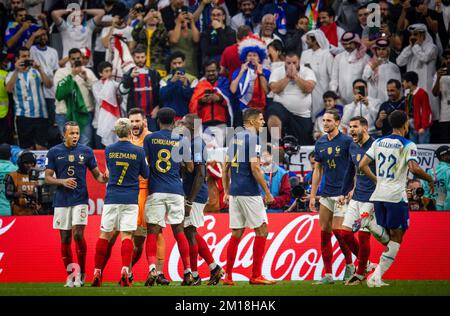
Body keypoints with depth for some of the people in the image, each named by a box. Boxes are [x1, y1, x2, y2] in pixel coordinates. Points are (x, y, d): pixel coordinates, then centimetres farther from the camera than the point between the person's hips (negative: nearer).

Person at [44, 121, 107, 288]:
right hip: (62, 201, 1)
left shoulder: (86, 151, 4)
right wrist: (62, 182, -17)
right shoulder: (54, 152, 2)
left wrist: (104, 178, -16)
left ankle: (81, 272, 0)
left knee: (78, 235, -13)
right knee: (65, 238, 3)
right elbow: (48, 177, 2)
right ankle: (69, 275, 12)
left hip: (80, 199, -1)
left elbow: (96, 174, 7)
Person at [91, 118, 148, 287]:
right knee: (127, 235, -1)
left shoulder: (108, 151, 0)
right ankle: (124, 271, -16)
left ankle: (97, 273, 6)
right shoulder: (138, 151, -5)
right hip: (130, 199, -1)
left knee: (105, 235, 7)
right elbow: (146, 174, 6)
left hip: (111, 199, 1)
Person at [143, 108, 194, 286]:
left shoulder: (149, 139, 2)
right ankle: (188, 272, 8)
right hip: (176, 191, 1)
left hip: (156, 191, -1)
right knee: (179, 231, 9)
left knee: (152, 232, -2)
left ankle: (152, 269, -21)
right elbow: (190, 168, 12)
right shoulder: (181, 141, 4)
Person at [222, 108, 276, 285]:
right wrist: (267, 192, -11)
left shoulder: (235, 137, 14)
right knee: (261, 230, 1)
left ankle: (228, 276, 7)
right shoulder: (252, 138, -10)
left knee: (236, 234, 10)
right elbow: (254, 168, -16)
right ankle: (255, 276, -1)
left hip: (234, 192, 8)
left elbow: (226, 168, 15)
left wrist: (226, 191, 21)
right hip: (249, 193, -8)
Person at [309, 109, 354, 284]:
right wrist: (312, 195, 13)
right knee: (324, 232, 2)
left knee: (337, 229, -11)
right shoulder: (320, 143, 10)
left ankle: (349, 265, 12)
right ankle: (328, 274, 5)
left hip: (342, 193, -6)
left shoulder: (346, 141, -7)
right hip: (326, 194, 6)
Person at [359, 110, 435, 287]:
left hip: (378, 194, 6)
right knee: (396, 237, 2)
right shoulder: (408, 145, -7)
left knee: (387, 236, 16)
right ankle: (377, 276, -9)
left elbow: (362, 165, 9)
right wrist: (430, 179, -3)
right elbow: (414, 169, -21)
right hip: (396, 196, -6)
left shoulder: (378, 142, 10)